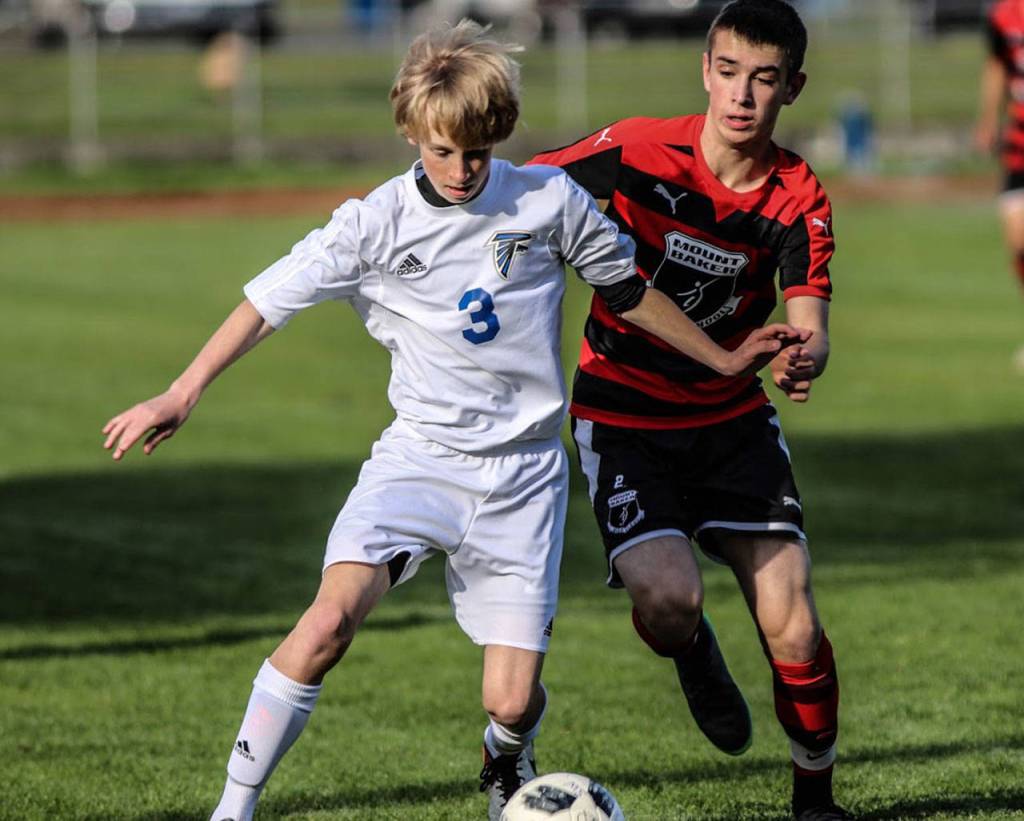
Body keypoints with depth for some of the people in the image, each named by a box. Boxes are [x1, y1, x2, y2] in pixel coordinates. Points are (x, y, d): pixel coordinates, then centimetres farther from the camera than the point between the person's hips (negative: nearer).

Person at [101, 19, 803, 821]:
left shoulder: (549, 200, -1)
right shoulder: (378, 222, -5)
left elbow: (627, 289, 13)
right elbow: (272, 299, -3)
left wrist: (723, 358, 21)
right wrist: (181, 395, -10)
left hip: (524, 470, 1)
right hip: (420, 454, -1)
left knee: (512, 701, -6)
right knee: (334, 613, -27)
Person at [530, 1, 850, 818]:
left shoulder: (799, 201, -10)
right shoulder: (636, 152, -16)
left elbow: (809, 326, -22)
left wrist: (802, 361, -44)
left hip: (733, 417, 2)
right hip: (623, 415, -2)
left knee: (792, 624, -8)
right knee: (668, 600, -24)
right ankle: (694, 658, 16)